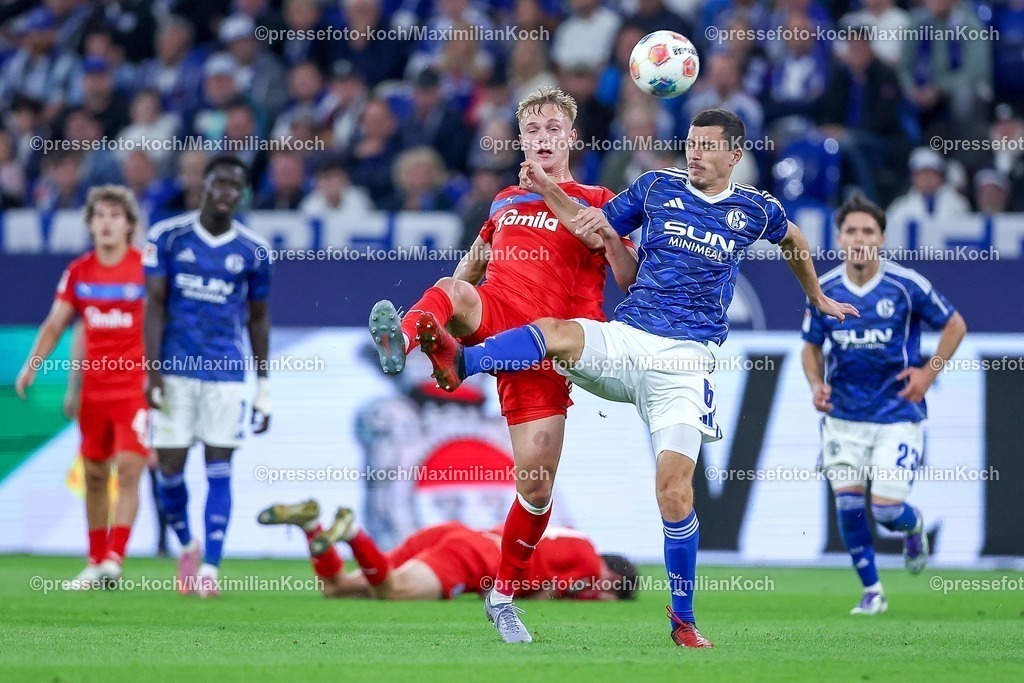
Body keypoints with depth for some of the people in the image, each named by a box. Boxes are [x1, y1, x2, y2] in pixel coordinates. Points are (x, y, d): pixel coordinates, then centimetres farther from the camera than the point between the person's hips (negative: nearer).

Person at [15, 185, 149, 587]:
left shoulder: (145, 267, -5)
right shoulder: (79, 272, 6)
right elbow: (55, 325, 11)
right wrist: (32, 365, -1)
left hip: (136, 386, -4)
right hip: (94, 388, 4)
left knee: (128, 470, -14)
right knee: (95, 475, 8)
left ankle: (114, 559, -17)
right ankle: (96, 562, 17)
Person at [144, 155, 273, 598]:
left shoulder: (254, 252, 4)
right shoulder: (168, 238, 1)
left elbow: (259, 319, 12)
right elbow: (154, 306, 0)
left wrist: (263, 388, 9)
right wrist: (152, 372, -9)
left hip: (227, 374, 0)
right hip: (176, 370, 0)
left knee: (219, 472, -4)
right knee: (171, 468, 0)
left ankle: (210, 569, -3)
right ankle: (187, 546, 25)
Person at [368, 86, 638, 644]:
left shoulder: (594, 202, 8)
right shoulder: (506, 202, 20)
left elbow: (631, 283, -1)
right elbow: (470, 268, 32)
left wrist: (609, 238, -20)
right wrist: (450, 311, 18)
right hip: (491, 319, 2)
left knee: (537, 480, -5)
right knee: (450, 290, -34)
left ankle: (503, 596, 13)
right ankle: (402, 340, -66)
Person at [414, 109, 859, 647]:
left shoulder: (755, 210, 10)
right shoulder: (658, 187, 9)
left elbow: (794, 241, 30)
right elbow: (597, 225, 17)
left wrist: (818, 299, 42)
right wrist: (547, 191, 3)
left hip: (684, 359, -1)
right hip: (624, 340, 1)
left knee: (674, 487, -11)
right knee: (559, 333, -34)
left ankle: (683, 618, 3)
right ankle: (460, 362, -58)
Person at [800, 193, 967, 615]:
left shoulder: (907, 286, -10)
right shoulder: (823, 290, -2)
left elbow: (955, 325, 3)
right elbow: (811, 347, 12)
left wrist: (928, 373, -6)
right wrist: (817, 384, -7)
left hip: (897, 415, -3)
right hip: (843, 416, 3)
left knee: (886, 509, -8)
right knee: (848, 503, -5)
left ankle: (914, 525, 30)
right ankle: (871, 591, 13)